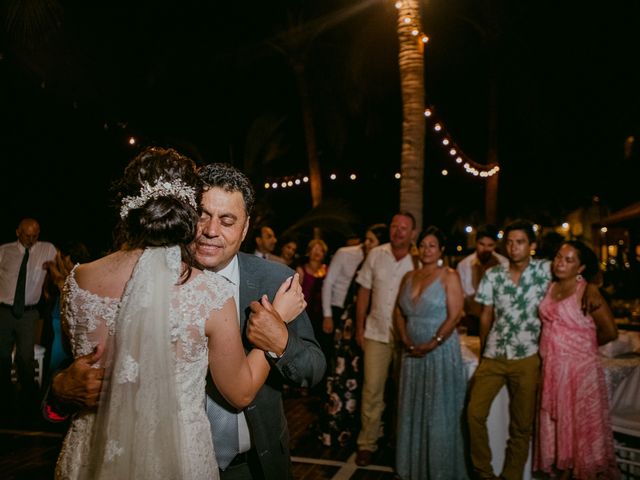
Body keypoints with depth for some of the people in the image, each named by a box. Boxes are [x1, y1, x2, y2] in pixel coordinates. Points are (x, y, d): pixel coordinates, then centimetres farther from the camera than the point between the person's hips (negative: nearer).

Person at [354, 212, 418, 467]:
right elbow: (364, 292, 4)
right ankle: (367, 443, 14)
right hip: (376, 332, 1)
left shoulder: (420, 261, -6)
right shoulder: (375, 255, -1)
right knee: (372, 389, 2)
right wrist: (359, 328, 3)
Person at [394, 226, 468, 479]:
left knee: (439, 414, 4)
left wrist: (431, 344, -15)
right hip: (413, 353, 5)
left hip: (441, 352, -5)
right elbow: (399, 313, 10)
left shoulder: (449, 276, -6)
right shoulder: (409, 277, 10)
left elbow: (454, 316, -13)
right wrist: (407, 342, -5)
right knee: (412, 411, 13)